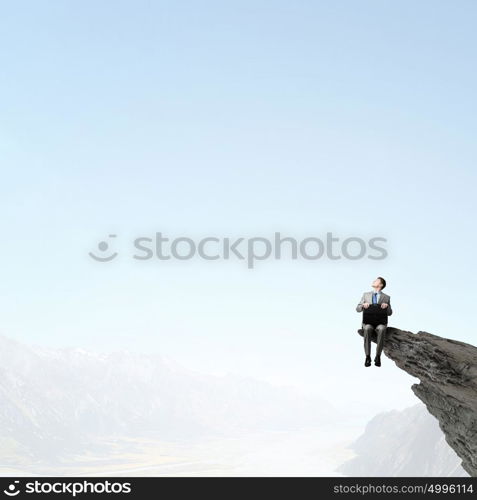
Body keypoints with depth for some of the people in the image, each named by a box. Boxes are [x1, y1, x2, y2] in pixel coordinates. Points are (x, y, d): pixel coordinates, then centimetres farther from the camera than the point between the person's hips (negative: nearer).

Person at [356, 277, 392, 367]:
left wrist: (387, 305, -12)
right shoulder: (366, 294, 16)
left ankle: (378, 357, -31)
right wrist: (363, 305, -13)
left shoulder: (386, 297, 13)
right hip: (368, 322, 0)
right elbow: (358, 309, 10)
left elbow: (389, 313, 9)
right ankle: (368, 357, -35)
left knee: (381, 329, -38)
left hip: (380, 322, 0)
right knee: (367, 329, -37)